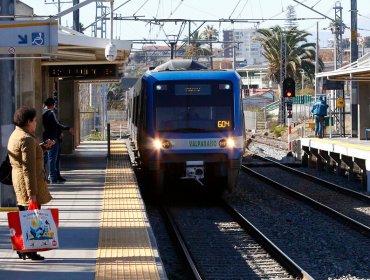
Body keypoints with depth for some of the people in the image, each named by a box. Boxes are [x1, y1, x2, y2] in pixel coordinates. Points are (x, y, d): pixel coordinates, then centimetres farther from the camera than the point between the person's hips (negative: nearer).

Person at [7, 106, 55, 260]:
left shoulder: (15, 135, 12)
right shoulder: (27, 139, -20)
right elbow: (28, 168, -24)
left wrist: (44, 146, 13)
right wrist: (32, 192, -24)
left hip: (18, 179, 10)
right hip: (30, 182, -10)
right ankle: (30, 251, -1)